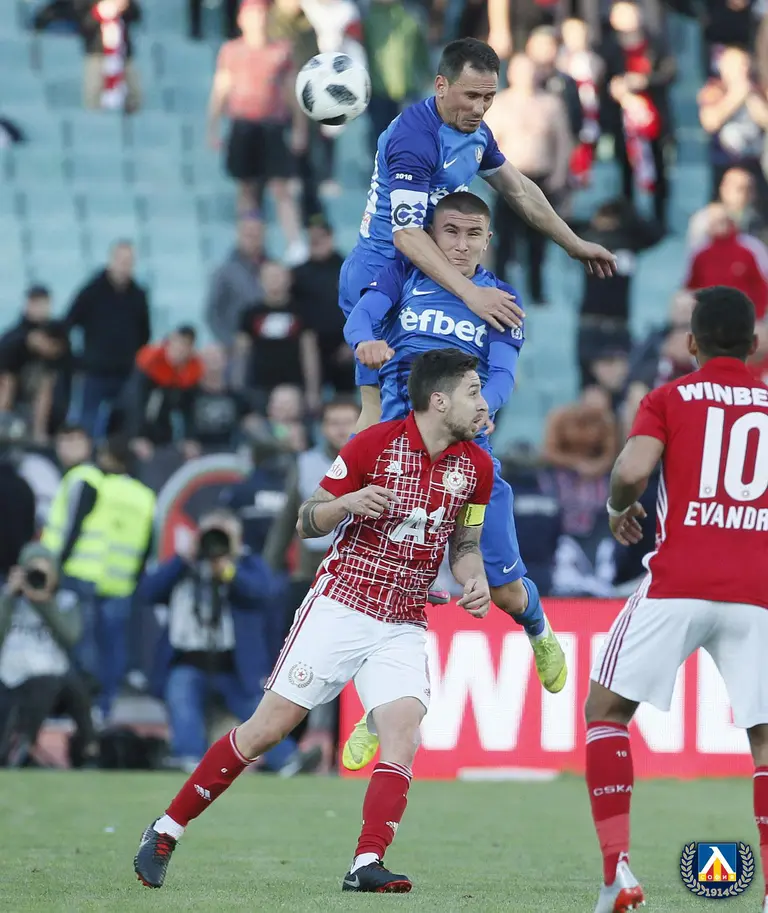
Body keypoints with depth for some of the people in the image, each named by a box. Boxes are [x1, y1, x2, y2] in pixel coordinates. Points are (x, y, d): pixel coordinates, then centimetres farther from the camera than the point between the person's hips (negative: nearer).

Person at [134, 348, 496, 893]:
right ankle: (166, 832, 8)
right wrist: (348, 502, -22)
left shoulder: (476, 466, 4)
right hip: (338, 607, -3)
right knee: (268, 728, -4)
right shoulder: (374, 444, -9)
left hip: (403, 627, 4)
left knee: (403, 732, -20)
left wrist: (475, 582, -4)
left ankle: (367, 866, -25)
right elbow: (307, 522, -2)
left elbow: (466, 544, 17)